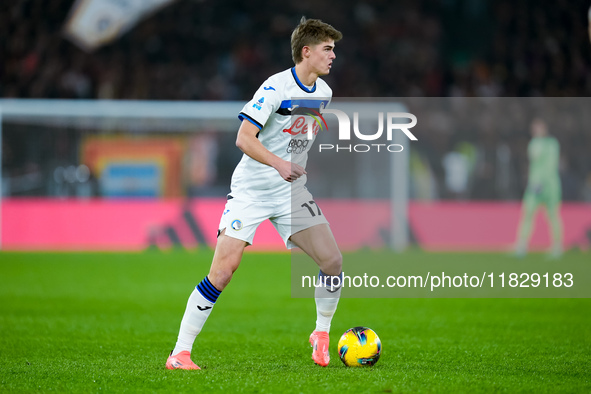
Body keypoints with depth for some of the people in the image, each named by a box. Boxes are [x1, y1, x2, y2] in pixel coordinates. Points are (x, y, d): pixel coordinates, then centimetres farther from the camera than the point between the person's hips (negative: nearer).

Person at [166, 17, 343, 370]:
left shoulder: (324, 92, 6)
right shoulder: (276, 88, -17)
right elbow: (244, 138, -23)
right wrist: (278, 163, -34)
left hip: (292, 192, 6)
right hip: (250, 191, -6)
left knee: (333, 260, -6)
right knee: (223, 271, -14)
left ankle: (322, 334, 18)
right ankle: (180, 353, -6)